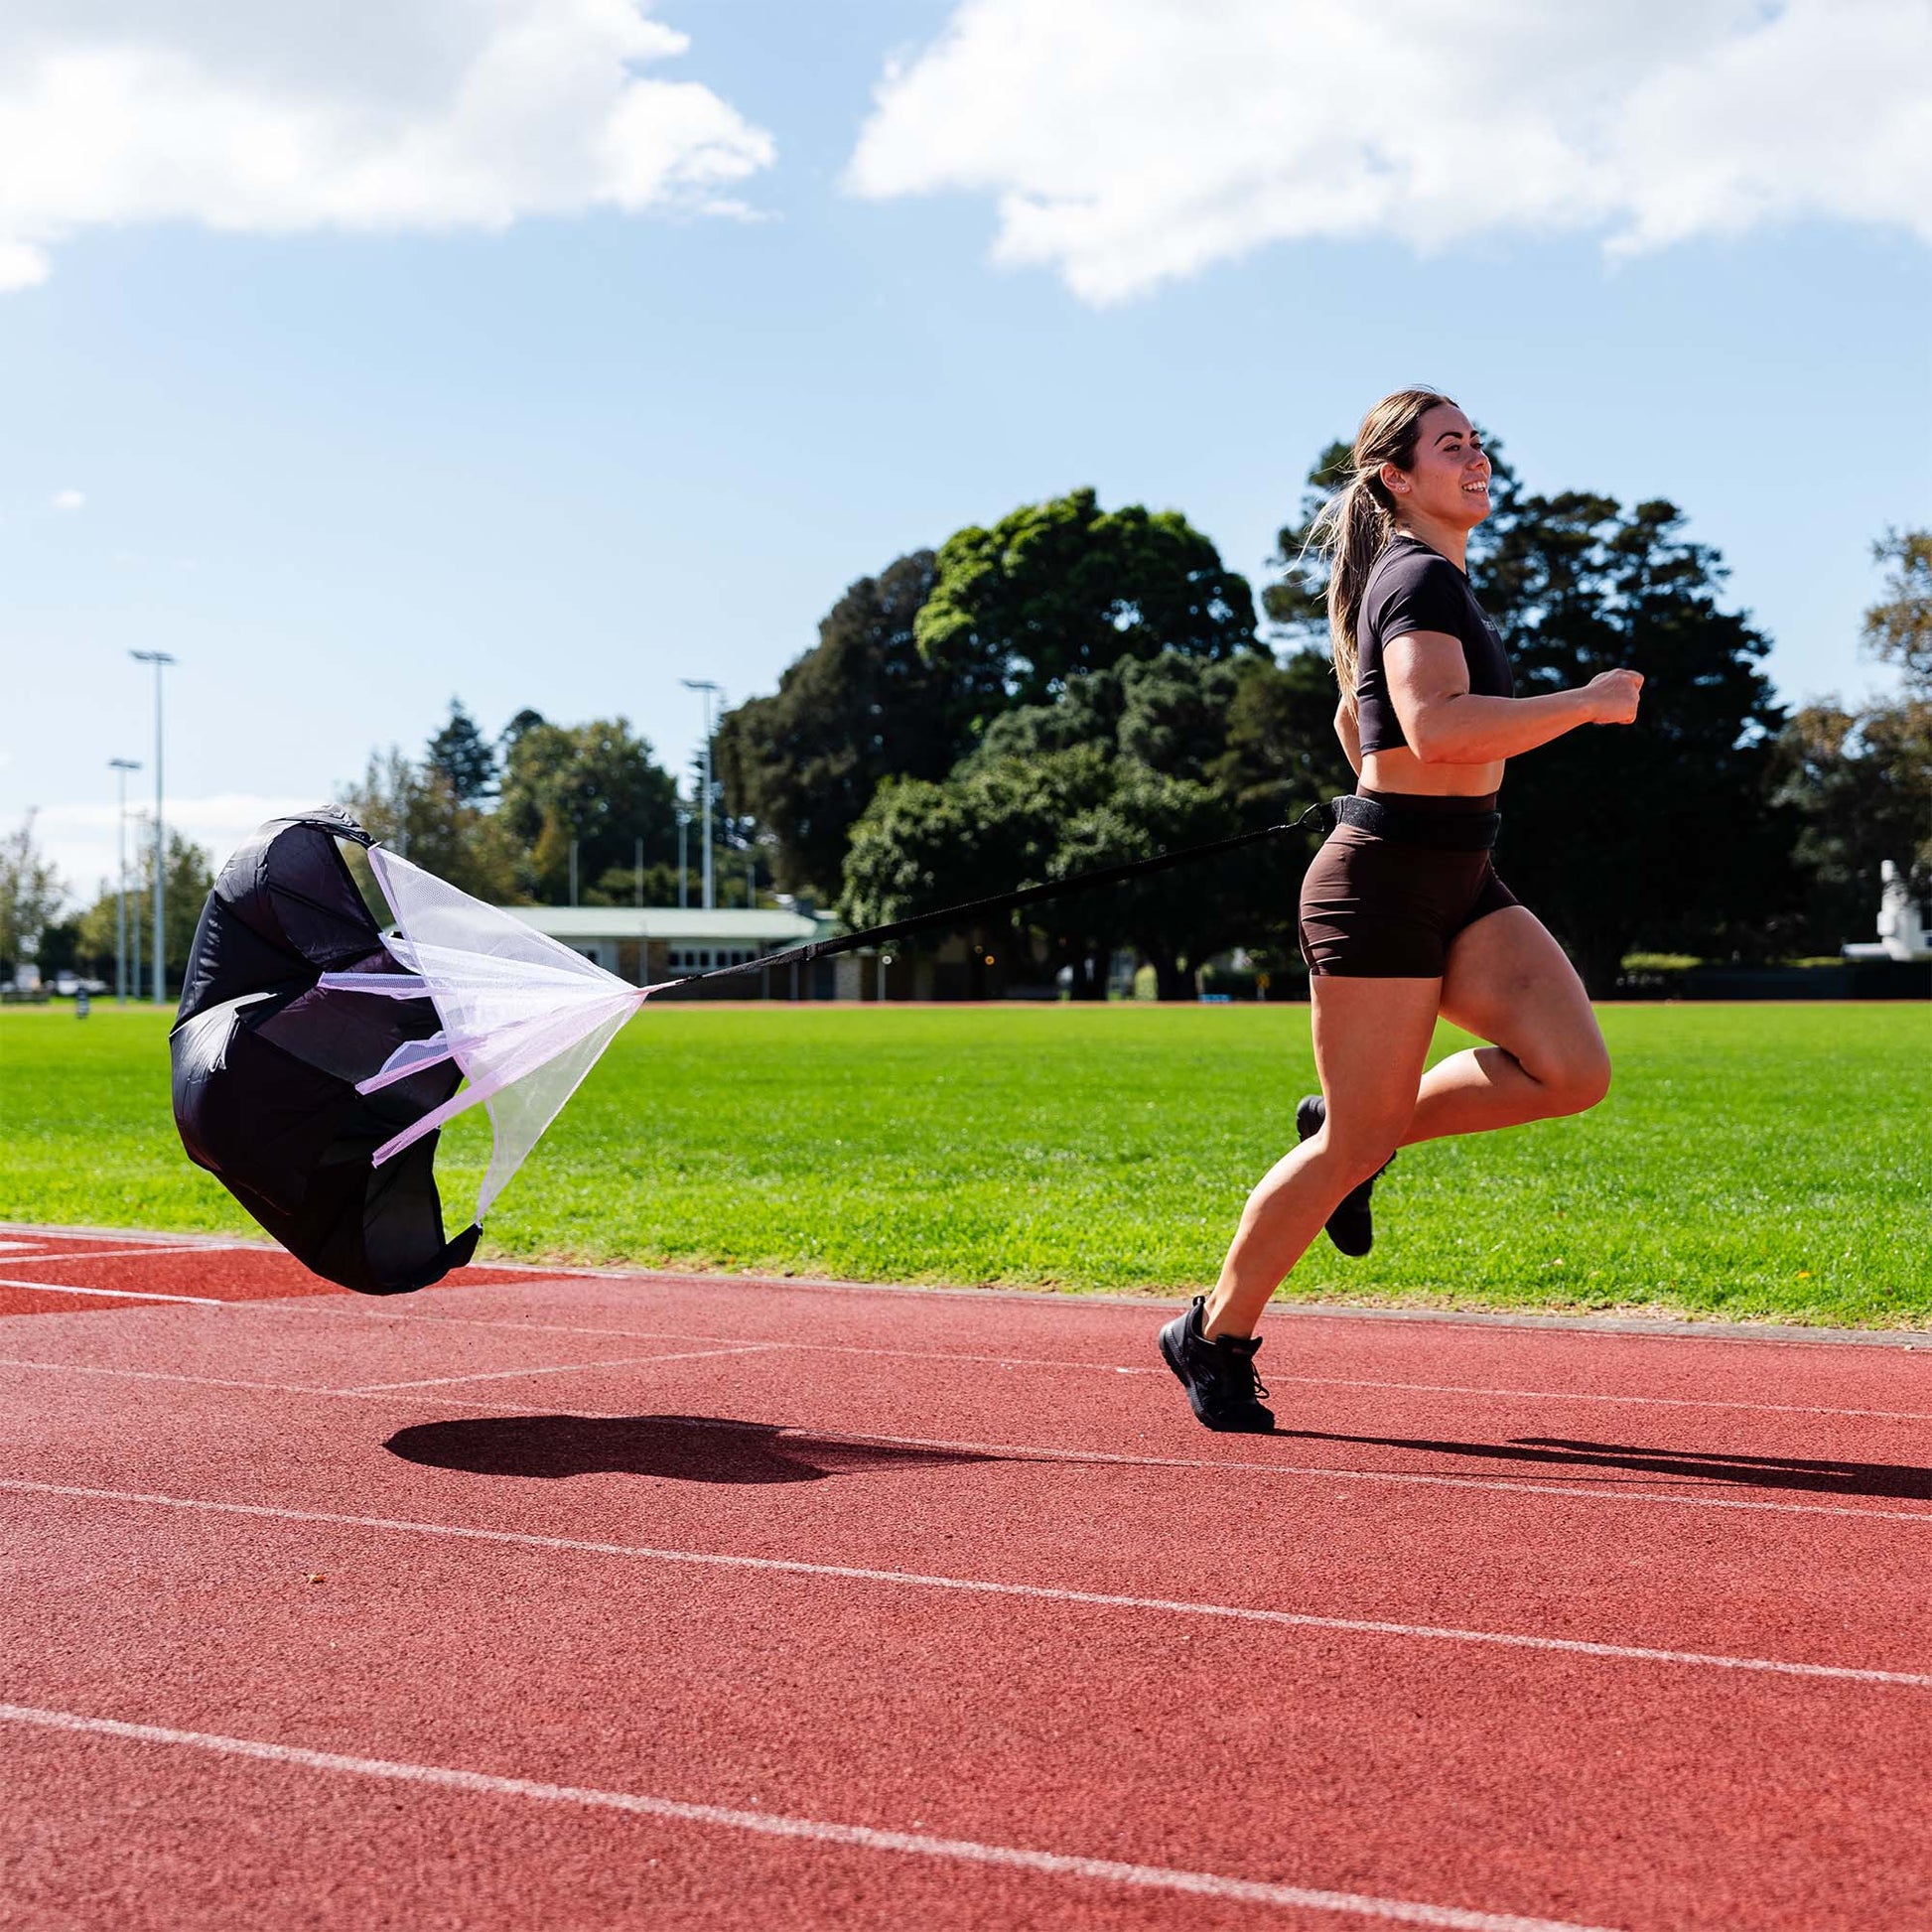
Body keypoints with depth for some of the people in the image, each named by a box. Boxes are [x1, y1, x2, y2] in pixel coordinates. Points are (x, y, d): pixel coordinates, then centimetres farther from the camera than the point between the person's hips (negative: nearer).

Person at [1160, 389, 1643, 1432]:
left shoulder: (1428, 578, 17)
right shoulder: (1421, 577, -13)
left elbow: (1353, 716, 30)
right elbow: (1435, 725, -31)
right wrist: (1587, 702, -24)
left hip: (1460, 883, 9)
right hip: (1383, 885, -9)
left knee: (1573, 1068, -9)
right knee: (1356, 1145, -3)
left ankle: (1354, 1126, 10)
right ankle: (1215, 1336, 14)